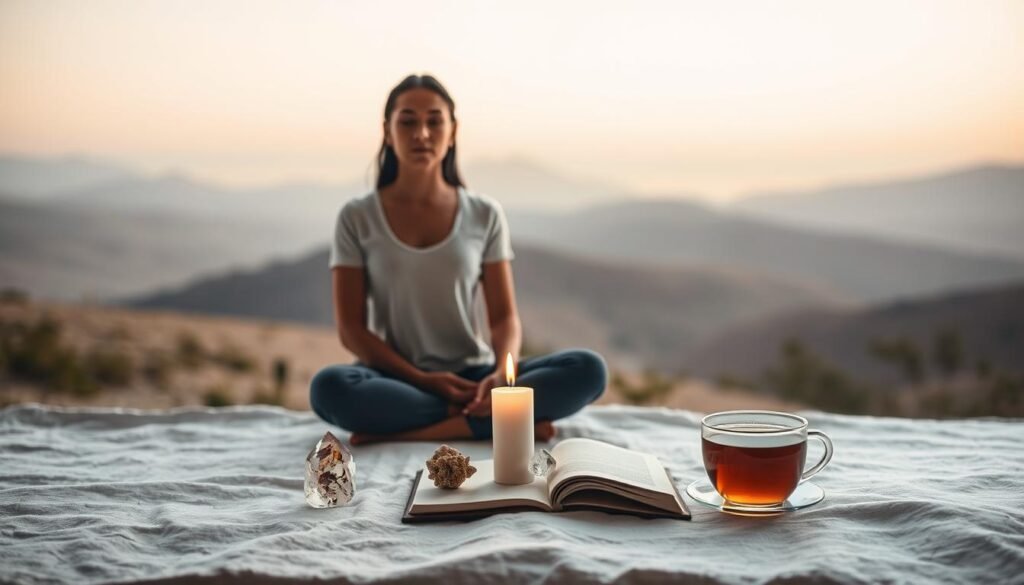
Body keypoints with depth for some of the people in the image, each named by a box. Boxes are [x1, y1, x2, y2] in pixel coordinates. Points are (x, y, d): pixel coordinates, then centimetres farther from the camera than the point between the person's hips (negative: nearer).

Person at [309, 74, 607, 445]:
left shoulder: (484, 215, 7)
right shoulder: (357, 219, 3)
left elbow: (505, 317, 4)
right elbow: (350, 328, -1)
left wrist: (502, 375, -18)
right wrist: (422, 379, -15)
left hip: (473, 376, 2)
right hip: (399, 381, -1)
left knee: (589, 369, -22)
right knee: (328, 388, -36)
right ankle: (493, 421, -22)